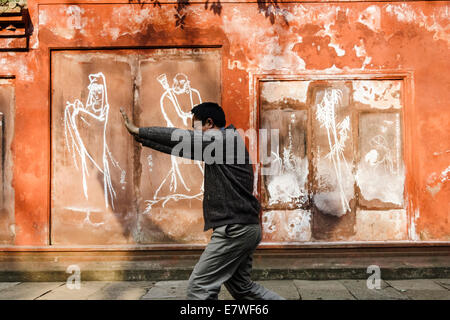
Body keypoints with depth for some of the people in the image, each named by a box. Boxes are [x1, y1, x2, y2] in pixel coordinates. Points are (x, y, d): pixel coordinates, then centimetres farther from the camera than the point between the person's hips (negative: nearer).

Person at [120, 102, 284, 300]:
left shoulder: (223, 139, -10)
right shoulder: (215, 146, 18)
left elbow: (180, 136, -10)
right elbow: (184, 148, 22)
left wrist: (138, 130, 0)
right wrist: (145, 140, 24)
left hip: (234, 229, -10)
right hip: (244, 227, 10)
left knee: (199, 287, -5)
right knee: (241, 286, 20)